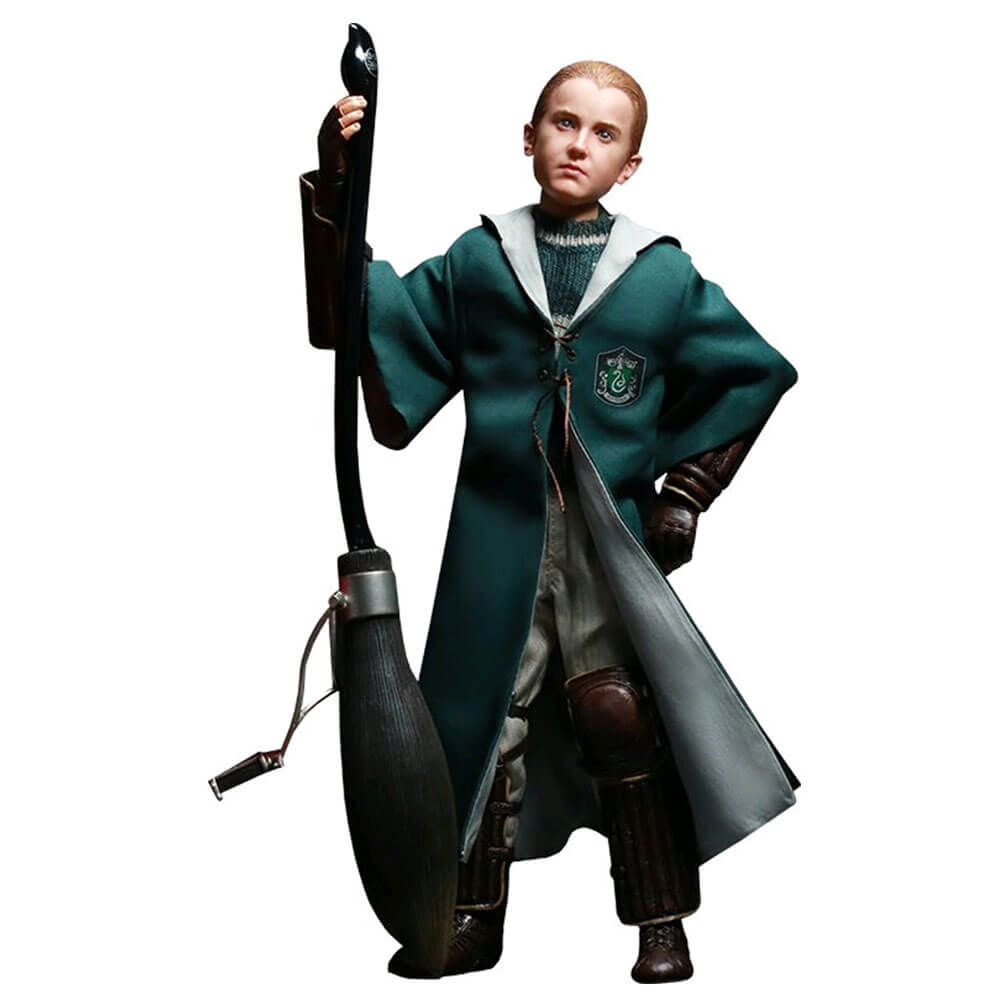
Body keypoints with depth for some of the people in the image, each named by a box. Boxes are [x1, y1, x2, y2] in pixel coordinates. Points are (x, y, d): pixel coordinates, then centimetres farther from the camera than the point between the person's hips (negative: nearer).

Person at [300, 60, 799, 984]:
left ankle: (662, 924, 8)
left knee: (621, 718, -9)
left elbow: (753, 375, 13)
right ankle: (475, 919, 22)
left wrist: (685, 493, 7)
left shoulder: (665, 274, 4)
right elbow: (358, 323, 6)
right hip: (499, 534, 2)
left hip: (612, 537, -1)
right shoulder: (475, 260, 7)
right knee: (483, 717, 7)